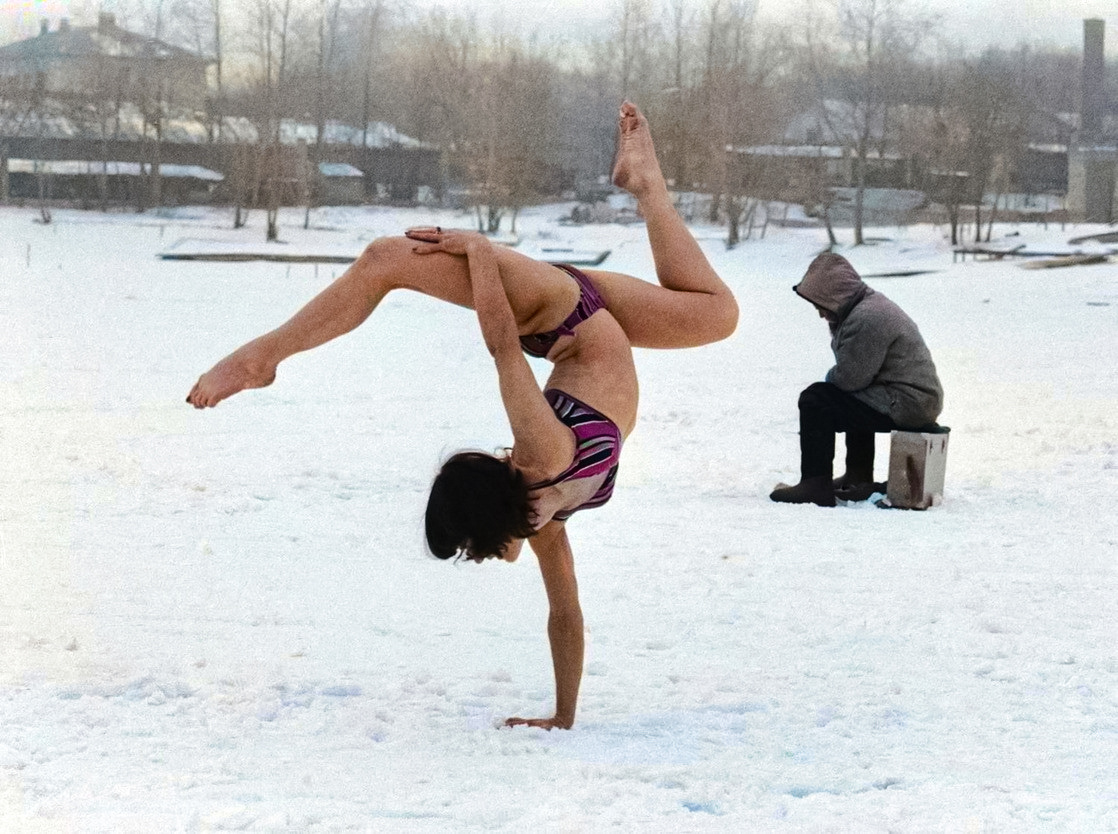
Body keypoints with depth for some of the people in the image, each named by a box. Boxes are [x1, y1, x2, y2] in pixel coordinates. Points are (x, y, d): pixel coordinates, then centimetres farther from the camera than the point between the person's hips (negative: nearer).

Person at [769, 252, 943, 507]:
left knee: (815, 400, -12)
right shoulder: (872, 303, 15)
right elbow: (854, 371, 20)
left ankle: (816, 485, -10)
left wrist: (830, 376, 3)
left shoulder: (865, 319, -21)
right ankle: (859, 478, 42)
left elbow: (849, 377, -18)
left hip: (906, 405, -11)